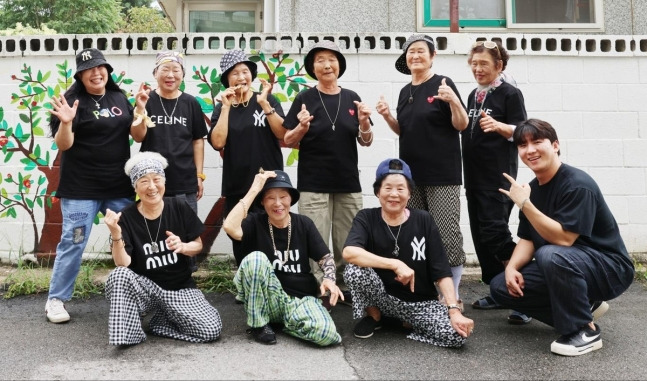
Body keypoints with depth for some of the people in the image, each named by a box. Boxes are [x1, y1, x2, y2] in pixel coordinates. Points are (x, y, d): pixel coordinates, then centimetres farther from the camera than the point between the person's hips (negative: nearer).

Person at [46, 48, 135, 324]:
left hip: (120, 186, 5)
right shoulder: (72, 100, -6)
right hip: (80, 188, -5)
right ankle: (56, 300, 15)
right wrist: (66, 122, -30)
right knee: (73, 243, -1)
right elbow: (63, 144, -11)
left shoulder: (119, 98, 9)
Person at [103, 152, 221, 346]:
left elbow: (198, 245, 3)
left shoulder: (179, 208, -6)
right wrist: (116, 235, -33)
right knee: (119, 274, -34)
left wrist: (182, 247, -19)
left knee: (210, 330, -20)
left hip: (180, 287, 2)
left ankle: (163, 318, 8)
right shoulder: (127, 218, -10)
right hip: (144, 287, -1)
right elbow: (123, 264, -17)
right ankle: (128, 333, -12)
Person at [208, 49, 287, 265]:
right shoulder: (222, 107, 8)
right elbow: (218, 142, -7)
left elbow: (282, 134, -8)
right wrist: (226, 107, -10)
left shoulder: (268, 100, 4)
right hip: (236, 186, 2)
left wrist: (264, 104, -16)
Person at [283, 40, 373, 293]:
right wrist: (302, 127, -20)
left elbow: (365, 142, 10)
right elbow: (288, 142, -1)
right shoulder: (305, 98, -1)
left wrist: (364, 122, -9)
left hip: (348, 183, 3)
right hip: (313, 185, -3)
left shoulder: (352, 98, 8)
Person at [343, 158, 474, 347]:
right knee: (354, 270, -30)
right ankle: (374, 316, 1)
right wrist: (395, 264, -36)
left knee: (457, 334, -25)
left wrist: (454, 310, -19)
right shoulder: (366, 218, -8)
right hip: (383, 297, 0)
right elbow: (349, 252, -29)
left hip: (420, 302, 1)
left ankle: (408, 321, 5)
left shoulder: (424, 221, -6)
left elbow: (442, 272, -8)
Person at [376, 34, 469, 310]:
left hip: (442, 175, -6)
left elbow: (462, 125, -6)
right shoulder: (405, 92, 15)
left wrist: (454, 102, -23)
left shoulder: (443, 84, -3)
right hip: (411, 173, 6)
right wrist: (387, 117, 3)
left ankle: (453, 295, 7)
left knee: (447, 234, -7)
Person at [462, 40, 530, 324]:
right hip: (474, 175, 8)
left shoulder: (510, 93, -4)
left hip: (498, 175, -8)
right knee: (479, 235, 7)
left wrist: (498, 126, -27)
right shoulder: (473, 95, 17)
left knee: (494, 231, -14)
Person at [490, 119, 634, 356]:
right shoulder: (532, 188, 1)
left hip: (609, 268, -8)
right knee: (501, 287, -4)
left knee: (550, 255, -38)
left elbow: (563, 239, -30)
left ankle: (585, 331, -15)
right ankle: (583, 306, 7)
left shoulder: (578, 185, -22)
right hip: (562, 267, 8)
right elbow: (527, 238, 4)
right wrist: (511, 267, -14)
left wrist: (524, 203, -31)